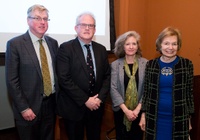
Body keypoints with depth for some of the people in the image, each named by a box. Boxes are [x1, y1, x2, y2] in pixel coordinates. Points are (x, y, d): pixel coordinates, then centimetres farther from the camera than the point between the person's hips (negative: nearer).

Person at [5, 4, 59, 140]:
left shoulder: (53, 42, 5)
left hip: (51, 103, 4)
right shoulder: (15, 44, -11)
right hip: (30, 106, -4)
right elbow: (12, 80, -11)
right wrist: (23, 108, -13)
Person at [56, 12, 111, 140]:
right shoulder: (66, 48, -9)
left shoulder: (101, 49, 6)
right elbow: (64, 79, -16)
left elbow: (107, 76, 6)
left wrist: (100, 98, -8)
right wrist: (85, 100, -16)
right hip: (73, 107, -4)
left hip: (96, 105, 4)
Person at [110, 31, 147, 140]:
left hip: (139, 111, 0)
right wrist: (126, 110, -13)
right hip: (120, 110, 0)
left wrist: (138, 108, -11)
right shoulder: (115, 64, -6)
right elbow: (113, 88, -8)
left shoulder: (145, 63, -5)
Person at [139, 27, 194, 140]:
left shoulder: (187, 64, -4)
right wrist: (143, 114, 3)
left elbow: (189, 92, 1)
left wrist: (189, 117, 3)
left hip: (178, 118, -1)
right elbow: (146, 92, 4)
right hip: (154, 117, 1)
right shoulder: (151, 64, -1)